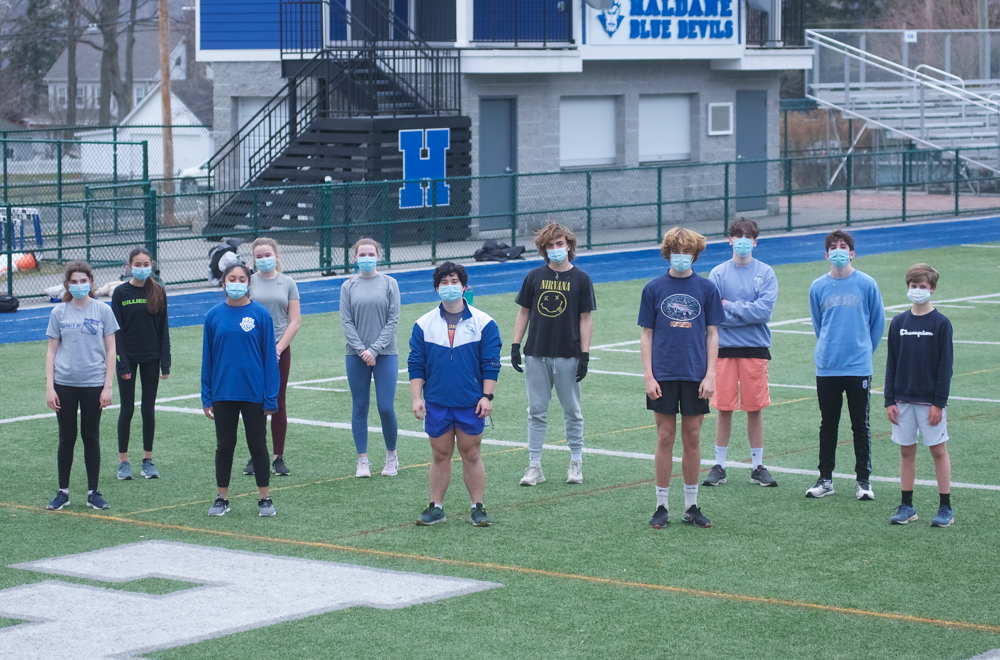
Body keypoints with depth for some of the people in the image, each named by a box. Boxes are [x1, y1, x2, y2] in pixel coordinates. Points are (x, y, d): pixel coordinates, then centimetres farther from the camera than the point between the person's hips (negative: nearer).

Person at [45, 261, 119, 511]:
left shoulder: (102, 311, 0)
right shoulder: (58, 313, 1)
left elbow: (110, 351, 2)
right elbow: (52, 351, 4)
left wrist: (107, 387, -4)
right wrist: (49, 387, -3)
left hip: (93, 384, -1)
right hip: (65, 384, 1)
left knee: (91, 438, 6)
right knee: (67, 438, 7)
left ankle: (93, 492, 15)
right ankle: (63, 492, 16)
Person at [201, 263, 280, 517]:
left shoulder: (260, 314, -6)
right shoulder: (214, 315, 0)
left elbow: (269, 357, -4)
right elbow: (207, 357, 5)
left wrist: (271, 398, -6)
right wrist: (206, 397, 3)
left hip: (254, 393, -2)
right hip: (223, 393, 2)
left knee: (258, 444, 6)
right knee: (224, 445, 9)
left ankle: (265, 499, 15)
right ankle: (222, 499, 19)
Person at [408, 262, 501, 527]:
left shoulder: (483, 323, 0)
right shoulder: (424, 325, 4)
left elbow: (490, 364, 0)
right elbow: (416, 365, 5)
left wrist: (487, 396, -7)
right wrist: (416, 398, -3)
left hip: (471, 404, -1)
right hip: (436, 403, 1)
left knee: (471, 455, 3)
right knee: (440, 455, 7)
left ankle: (478, 508, 10)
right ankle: (436, 507, 13)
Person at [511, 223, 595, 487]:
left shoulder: (580, 279, 0)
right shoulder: (535, 277, 5)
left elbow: (586, 319, 0)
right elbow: (524, 313, 9)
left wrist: (585, 356, -6)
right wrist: (515, 346, 2)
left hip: (568, 356, -2)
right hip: (536, 355, 2)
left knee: (572, 411, 7)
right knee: (536, 411, 4)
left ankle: (576, 463, 19)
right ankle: (534, 465, 7)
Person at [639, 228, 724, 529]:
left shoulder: (706, 289, 3)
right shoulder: (654, 288, 2)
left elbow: (712, 333, 5)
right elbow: (646, 334, 4)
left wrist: (710, 375, -3)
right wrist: (648, 376, -3)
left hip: (696, 377, 1)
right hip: (663, 376, -1)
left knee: (692, 439, 5)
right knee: (665, 438, 1)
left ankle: (691, 506, 15)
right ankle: (662, 506, 9)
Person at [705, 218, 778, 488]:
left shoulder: (766, 273, 2)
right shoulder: (718, 274, 3)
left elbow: (764, 311, -10)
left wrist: (731, 307, -8)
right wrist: (747, 313, -8)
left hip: (755, 348, 0)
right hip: (725, 348, 0)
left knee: (755, 408, 3)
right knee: (724, 408, 3)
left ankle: (758, 466, 12)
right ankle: (719, 466, 12)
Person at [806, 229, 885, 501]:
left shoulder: (867, 284, -3)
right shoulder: (818, 287, 3)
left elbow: (878, 321, 8)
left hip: (858, 368, -2)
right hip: (826, 368, 2)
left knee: (860, 425, 2)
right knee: (828, 425, 9)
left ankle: (863, 481, 10)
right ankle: (825, 479, 18)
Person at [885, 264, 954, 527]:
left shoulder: (940, 323, -5)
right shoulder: (898, 323, 5)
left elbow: (945, 366, -5)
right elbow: (891, 364, 8)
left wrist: (939, 403, -10)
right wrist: (889, 401, 2)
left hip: (930, 400, -3)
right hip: (903, 399, 3)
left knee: (938, 449, 1)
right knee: (906, 451, 7)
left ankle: (945, 508, 6)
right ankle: (907, 506, 15)